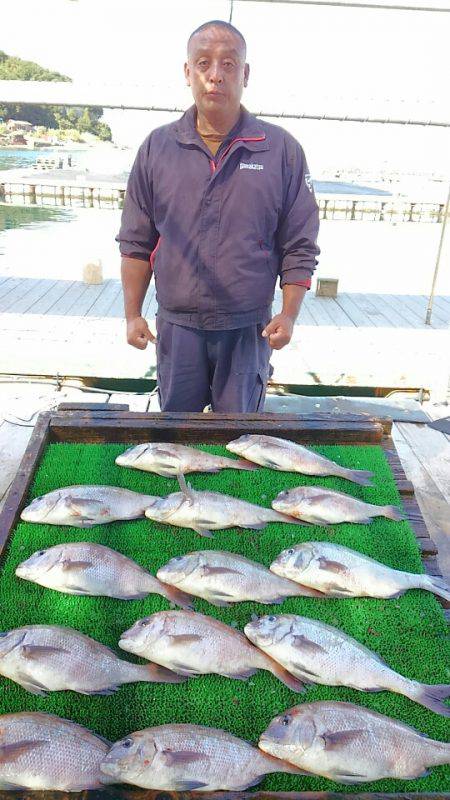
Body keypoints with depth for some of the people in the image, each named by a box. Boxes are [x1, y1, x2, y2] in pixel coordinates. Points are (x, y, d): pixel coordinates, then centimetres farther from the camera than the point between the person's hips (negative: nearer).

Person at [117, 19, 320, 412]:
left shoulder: (282, 151, -1)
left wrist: (289, 314, -5)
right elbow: (136, 242, 7)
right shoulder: (157, 148, 3)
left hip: (249, 329, -1)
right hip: (176, 326, 1)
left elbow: (300, 245, 2)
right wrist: (133, 315, 3)